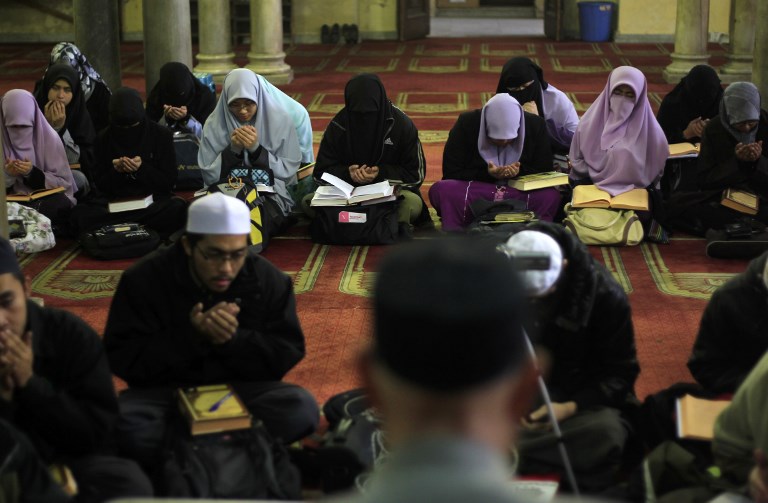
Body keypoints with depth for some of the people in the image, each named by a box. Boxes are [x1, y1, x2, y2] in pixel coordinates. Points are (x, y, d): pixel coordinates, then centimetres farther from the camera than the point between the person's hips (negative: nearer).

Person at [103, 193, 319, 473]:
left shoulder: (268, 280, -4)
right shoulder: (143, 280, -9)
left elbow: (288, 353, -5)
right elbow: (121, 358, -13)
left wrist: (234, 340, -24)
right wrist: (191, 336, -25)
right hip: (164, 392, -1)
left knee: (301, 408, -28)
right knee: (120, 422, -34)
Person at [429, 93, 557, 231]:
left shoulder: (536, 126, -2)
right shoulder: (466, 124, -6)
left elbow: (546, 172, 1)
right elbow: (451, 173, -6)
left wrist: (521, 171, -20)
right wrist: (486, 173, -21)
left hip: (520, 196, 1)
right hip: (472, 195, -1)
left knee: (551, 195, -32)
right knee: (442, 190, -33)